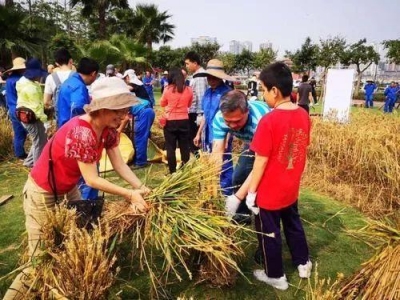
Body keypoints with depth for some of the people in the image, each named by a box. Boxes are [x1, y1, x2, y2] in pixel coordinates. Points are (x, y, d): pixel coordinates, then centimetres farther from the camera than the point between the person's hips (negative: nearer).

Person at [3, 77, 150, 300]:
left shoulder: (108, 129, -9)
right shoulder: (81, 132, -35)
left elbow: (120, 165, -8)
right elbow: (92, 180, -29)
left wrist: (142, 188, -20)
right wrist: (130, 194, -26)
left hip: (69, 190, 8)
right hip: (43, 194, -8)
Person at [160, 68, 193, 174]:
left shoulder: (168, 89, -9)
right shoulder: (189, 90, -3)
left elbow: (162, 104, 7)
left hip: (170, 121, -2)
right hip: (184, 121, 2)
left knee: (170, 148, 7)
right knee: (185, 147, 12)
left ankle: (172, 171, 12)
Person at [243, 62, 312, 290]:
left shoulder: (269, 121, -26)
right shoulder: (303, 115, -4)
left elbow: (261, 162, -21)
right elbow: (301, 151, 6)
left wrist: (251, 192, -9)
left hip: (269, 192, -6)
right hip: (291, 188, 7)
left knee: (269, 234, 14)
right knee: (293, 224, 27)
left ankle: (276, 276, 34)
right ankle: (304, 264, 46)